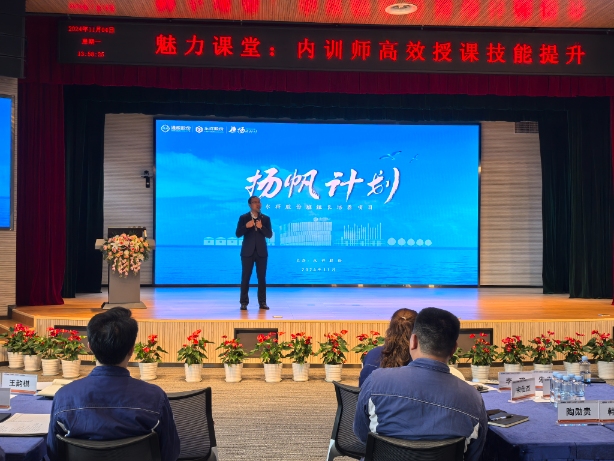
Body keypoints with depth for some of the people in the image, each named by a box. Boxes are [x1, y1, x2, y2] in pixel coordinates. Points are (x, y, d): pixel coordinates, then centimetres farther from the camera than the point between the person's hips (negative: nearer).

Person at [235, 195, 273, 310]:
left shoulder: (266, 218, 6)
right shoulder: (243, 218, 2)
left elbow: (269, 235, -1)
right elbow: (238, 234, -5)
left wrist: (261, 227, -18)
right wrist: (246, 226, -21)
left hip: (261, 252, 2)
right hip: (248, 252, -1)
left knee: (262, 277, 4)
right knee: (245, 277, -1)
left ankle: (262, 302, 9)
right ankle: (244, 302, 5)